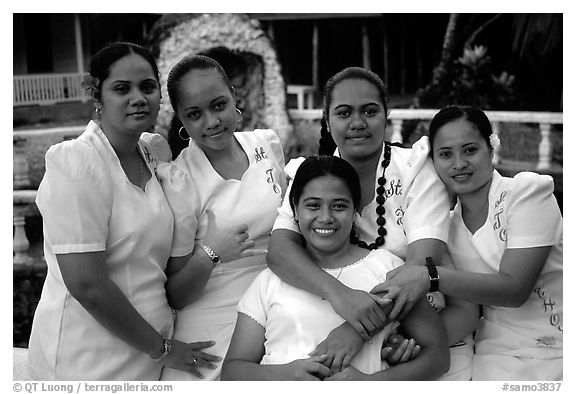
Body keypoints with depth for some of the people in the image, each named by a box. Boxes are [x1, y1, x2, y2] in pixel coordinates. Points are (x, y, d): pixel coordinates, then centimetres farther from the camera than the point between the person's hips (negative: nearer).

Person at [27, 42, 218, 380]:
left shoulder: (150, 155, 5)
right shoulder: (75, 163, -17)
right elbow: (87, 285, -22)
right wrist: (161, 348, -14)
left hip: (147, 355, 7)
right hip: (89, 361, -7)